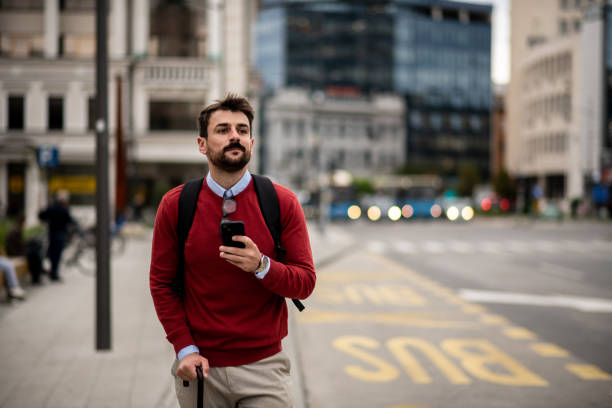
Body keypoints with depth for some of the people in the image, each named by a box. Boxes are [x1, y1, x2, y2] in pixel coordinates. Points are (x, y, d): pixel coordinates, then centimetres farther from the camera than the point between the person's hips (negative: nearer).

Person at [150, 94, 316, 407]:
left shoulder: (282, 202, -4)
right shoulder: (175, 205, -2)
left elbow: (305, 282, -5)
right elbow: (161, 284, 2)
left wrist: (261, 266, -23)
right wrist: (185, 348, -7)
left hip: (264, 365, 0)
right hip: (201, 367, 1)